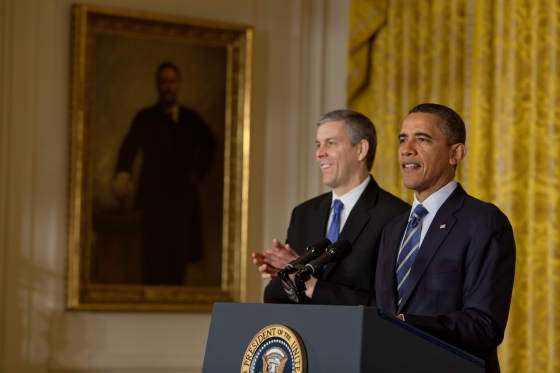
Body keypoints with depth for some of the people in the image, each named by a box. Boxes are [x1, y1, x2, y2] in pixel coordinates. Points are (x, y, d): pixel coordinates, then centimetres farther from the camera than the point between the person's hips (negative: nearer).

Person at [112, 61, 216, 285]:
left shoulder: (190, 119, 13)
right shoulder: (145, 118, 3)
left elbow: (209, 143, 32)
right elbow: (129, 147, -13)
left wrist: (199, 170, 17)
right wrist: (122, 174, -33)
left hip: (183, 198, 3)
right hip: (153, 197, -3)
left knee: (180, 256, -2)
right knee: (154, 259, -10)